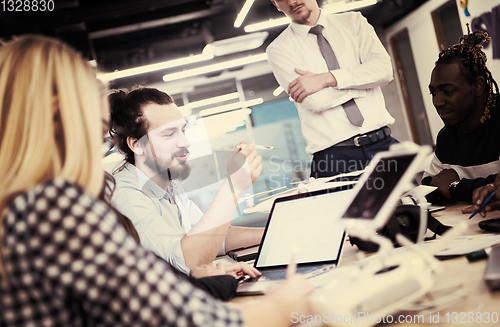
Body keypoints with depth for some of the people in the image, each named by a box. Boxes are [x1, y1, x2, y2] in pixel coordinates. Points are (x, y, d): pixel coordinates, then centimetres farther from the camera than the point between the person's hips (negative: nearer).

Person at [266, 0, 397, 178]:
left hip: (384, 144, 3)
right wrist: (364, 79, -3)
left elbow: (383, 69, -5)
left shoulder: (353, 22, 12)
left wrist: (327, 79, -13)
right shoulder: (278, 49, 3)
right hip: (333, 156, -2)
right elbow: (315, 101, -11)